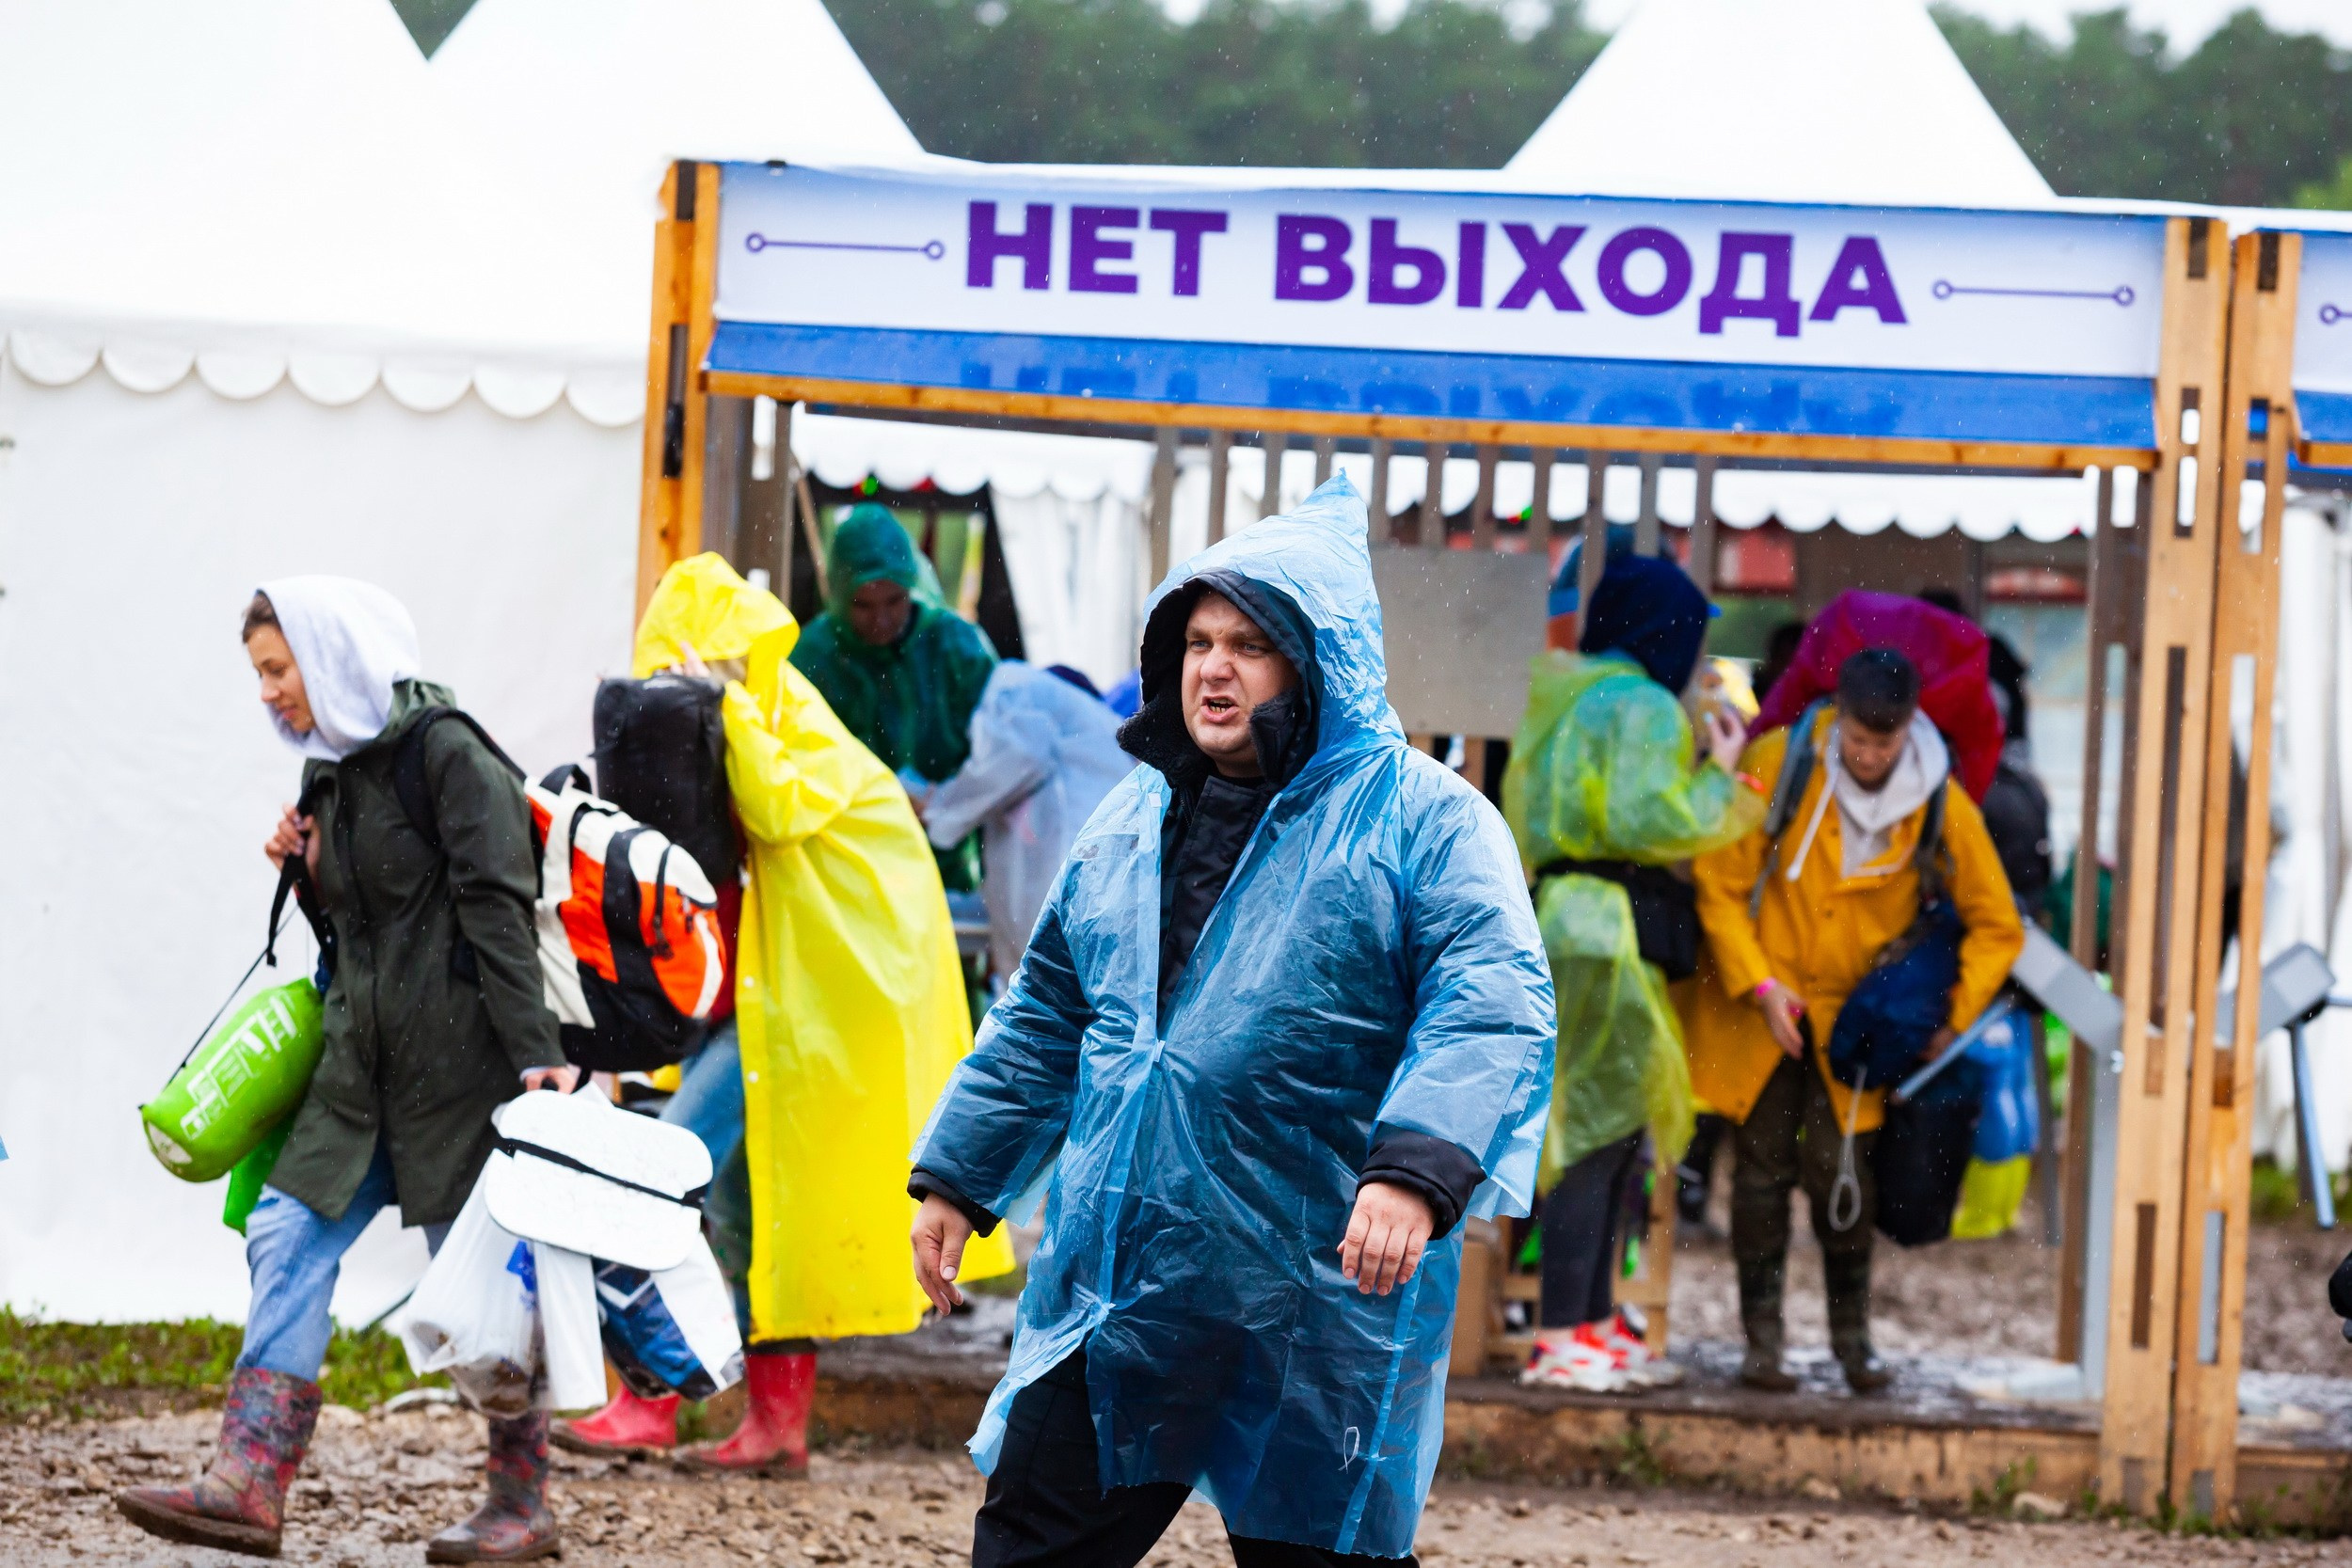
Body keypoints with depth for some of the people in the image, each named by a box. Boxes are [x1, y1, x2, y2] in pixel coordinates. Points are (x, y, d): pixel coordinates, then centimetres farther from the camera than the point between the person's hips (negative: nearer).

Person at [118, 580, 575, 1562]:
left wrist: (534, 1056, -21)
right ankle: (247, 1487, -9)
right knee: (287, 1237, -3)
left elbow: (500, 910, -16)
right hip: (362, 1053, 8)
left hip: (458, 1052, -8)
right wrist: (308, 868, 3)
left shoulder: (448, 754, -11)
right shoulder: (333, 771, 15)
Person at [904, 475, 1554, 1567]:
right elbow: (1047, 1016, 23)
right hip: (1113, 1285, 6)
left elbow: (1492, 1009, -19)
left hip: (1316, 1303, -5)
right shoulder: (1135, 819, 14)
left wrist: (1417, 1170, -34)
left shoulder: (1420, 818, -7)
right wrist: (957, 1178, 21)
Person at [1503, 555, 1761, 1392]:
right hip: (1609, 937, -10)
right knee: (1600, 1131, -8)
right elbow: (1646, 820, -18)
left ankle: (1594, 1322, 17)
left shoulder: (1566, 702, 18)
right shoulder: (1642, 708, -9)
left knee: (1613, 1135, 14)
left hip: (1569, 929, 10)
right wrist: (1720, 776, -4)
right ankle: (1561, 1337, -10)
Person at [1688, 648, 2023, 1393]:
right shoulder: (1776, 764, -15)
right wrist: (1759, 985, -15)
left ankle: (1853, 1338, 10)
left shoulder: (1941, 804, -11)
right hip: (1761, 1008, 0)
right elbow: (1719, 884, -7)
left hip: (1854, 1015, 0)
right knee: (1762, 1170, 1)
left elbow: (1996, 926, 0)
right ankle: (1762, 1339, 8)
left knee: (1841, 1175, -4)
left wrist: (1955, 1023, -9)